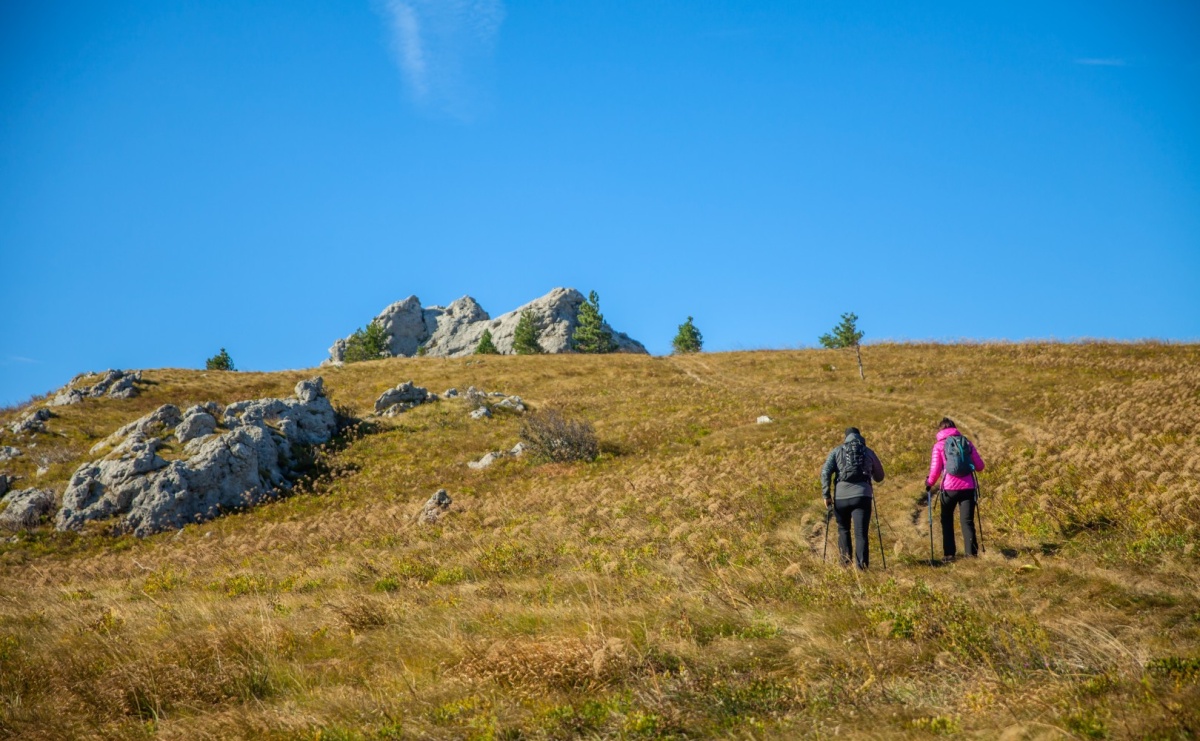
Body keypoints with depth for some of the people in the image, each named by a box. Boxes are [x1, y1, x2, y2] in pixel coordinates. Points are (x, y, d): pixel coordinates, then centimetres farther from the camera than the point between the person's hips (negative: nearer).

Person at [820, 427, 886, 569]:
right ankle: (861, 565, -14)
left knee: (843, 529, 21)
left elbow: (825, 472, -2)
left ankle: (846, 561, 17)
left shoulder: (837, 451, 12)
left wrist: (826, 495, 0)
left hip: (841, 496, 1)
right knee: (861, 533, -3)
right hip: (862, 496, -1)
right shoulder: (869, 452, 15)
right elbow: (879, 477, 24)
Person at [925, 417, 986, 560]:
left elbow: (935, 469, -5)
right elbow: (979, 466, 8)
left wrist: (929, 483, 12)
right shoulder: (967, 443, 8)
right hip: (968, 487, 2)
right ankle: (972, 552, -6)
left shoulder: (939, 445, 1)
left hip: (949, 488, -2)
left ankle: (949, 553, 11)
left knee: (947, 520, 15)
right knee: (967, 520, 5)